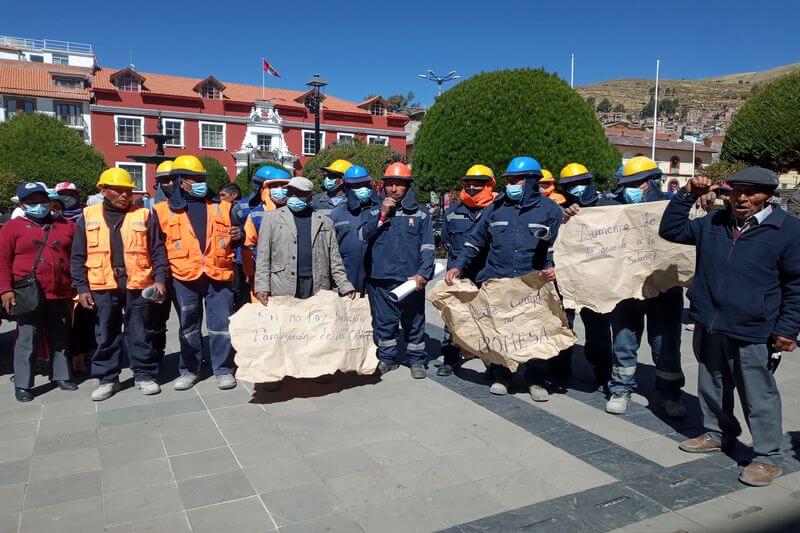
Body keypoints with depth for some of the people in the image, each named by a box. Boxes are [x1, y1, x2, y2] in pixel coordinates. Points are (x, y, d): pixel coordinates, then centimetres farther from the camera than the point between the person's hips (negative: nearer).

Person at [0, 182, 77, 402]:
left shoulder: (66, 226, 10)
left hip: (61, 295, 3)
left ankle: (62, 376, 23)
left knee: (61, 338, 12)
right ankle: (23, 385, 10)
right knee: (27, 340, 1)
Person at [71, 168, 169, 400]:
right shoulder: (88, 217, 8)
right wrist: (82, 287, 1)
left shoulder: (143, 215, 5)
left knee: (140, 333, 6)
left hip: (138, 285, -1)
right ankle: (107, 379, 22)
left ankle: (144, 375, 19)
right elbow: (78, 257, 8)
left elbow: (157, 251, 4)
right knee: (106, 335, 10)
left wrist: (160, 279, -7)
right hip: (103, 287, 1)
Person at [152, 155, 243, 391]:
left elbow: (238, 237, 17)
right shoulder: (164, 211, 6)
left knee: (221, 325, 2)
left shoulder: (221, 207, 11)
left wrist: (238, 235, -6)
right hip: (184, 277, 0)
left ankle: (223, 369, 15)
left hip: (219, 275, 1)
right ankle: (189, 370, 25)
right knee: (188, 327, 11)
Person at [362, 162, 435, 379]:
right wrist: (383, 214, -8)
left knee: (414, 322, 7)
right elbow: (363, 236, -2)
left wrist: (422, 274, -10)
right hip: (381, 279, 1)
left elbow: (428, 247, 3)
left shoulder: (420, 214, 7)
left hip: (411, 280, -1)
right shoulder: (376, 212, 12)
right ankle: (387, 358, 25)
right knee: (384, 321, 9)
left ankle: (417, 361, 21)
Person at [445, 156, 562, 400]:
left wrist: (552, 267, -9)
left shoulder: (548, 209, 4)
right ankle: (500, 376, 22)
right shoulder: (496, 208, 9)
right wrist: (458, 266, 5)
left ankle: (536, 381, 18)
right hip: (495, 283, 2)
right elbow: (475, 241, 14)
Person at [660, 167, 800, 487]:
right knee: (712, 386, 19)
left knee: (759, 397, 4)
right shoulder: (713, 223, 7)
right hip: (709, 328, 5)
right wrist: (687, 196, 3)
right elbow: (670, 230, 14)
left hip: (753, 334, -5)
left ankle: (768, 457, 20)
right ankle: (718, 434, 40)